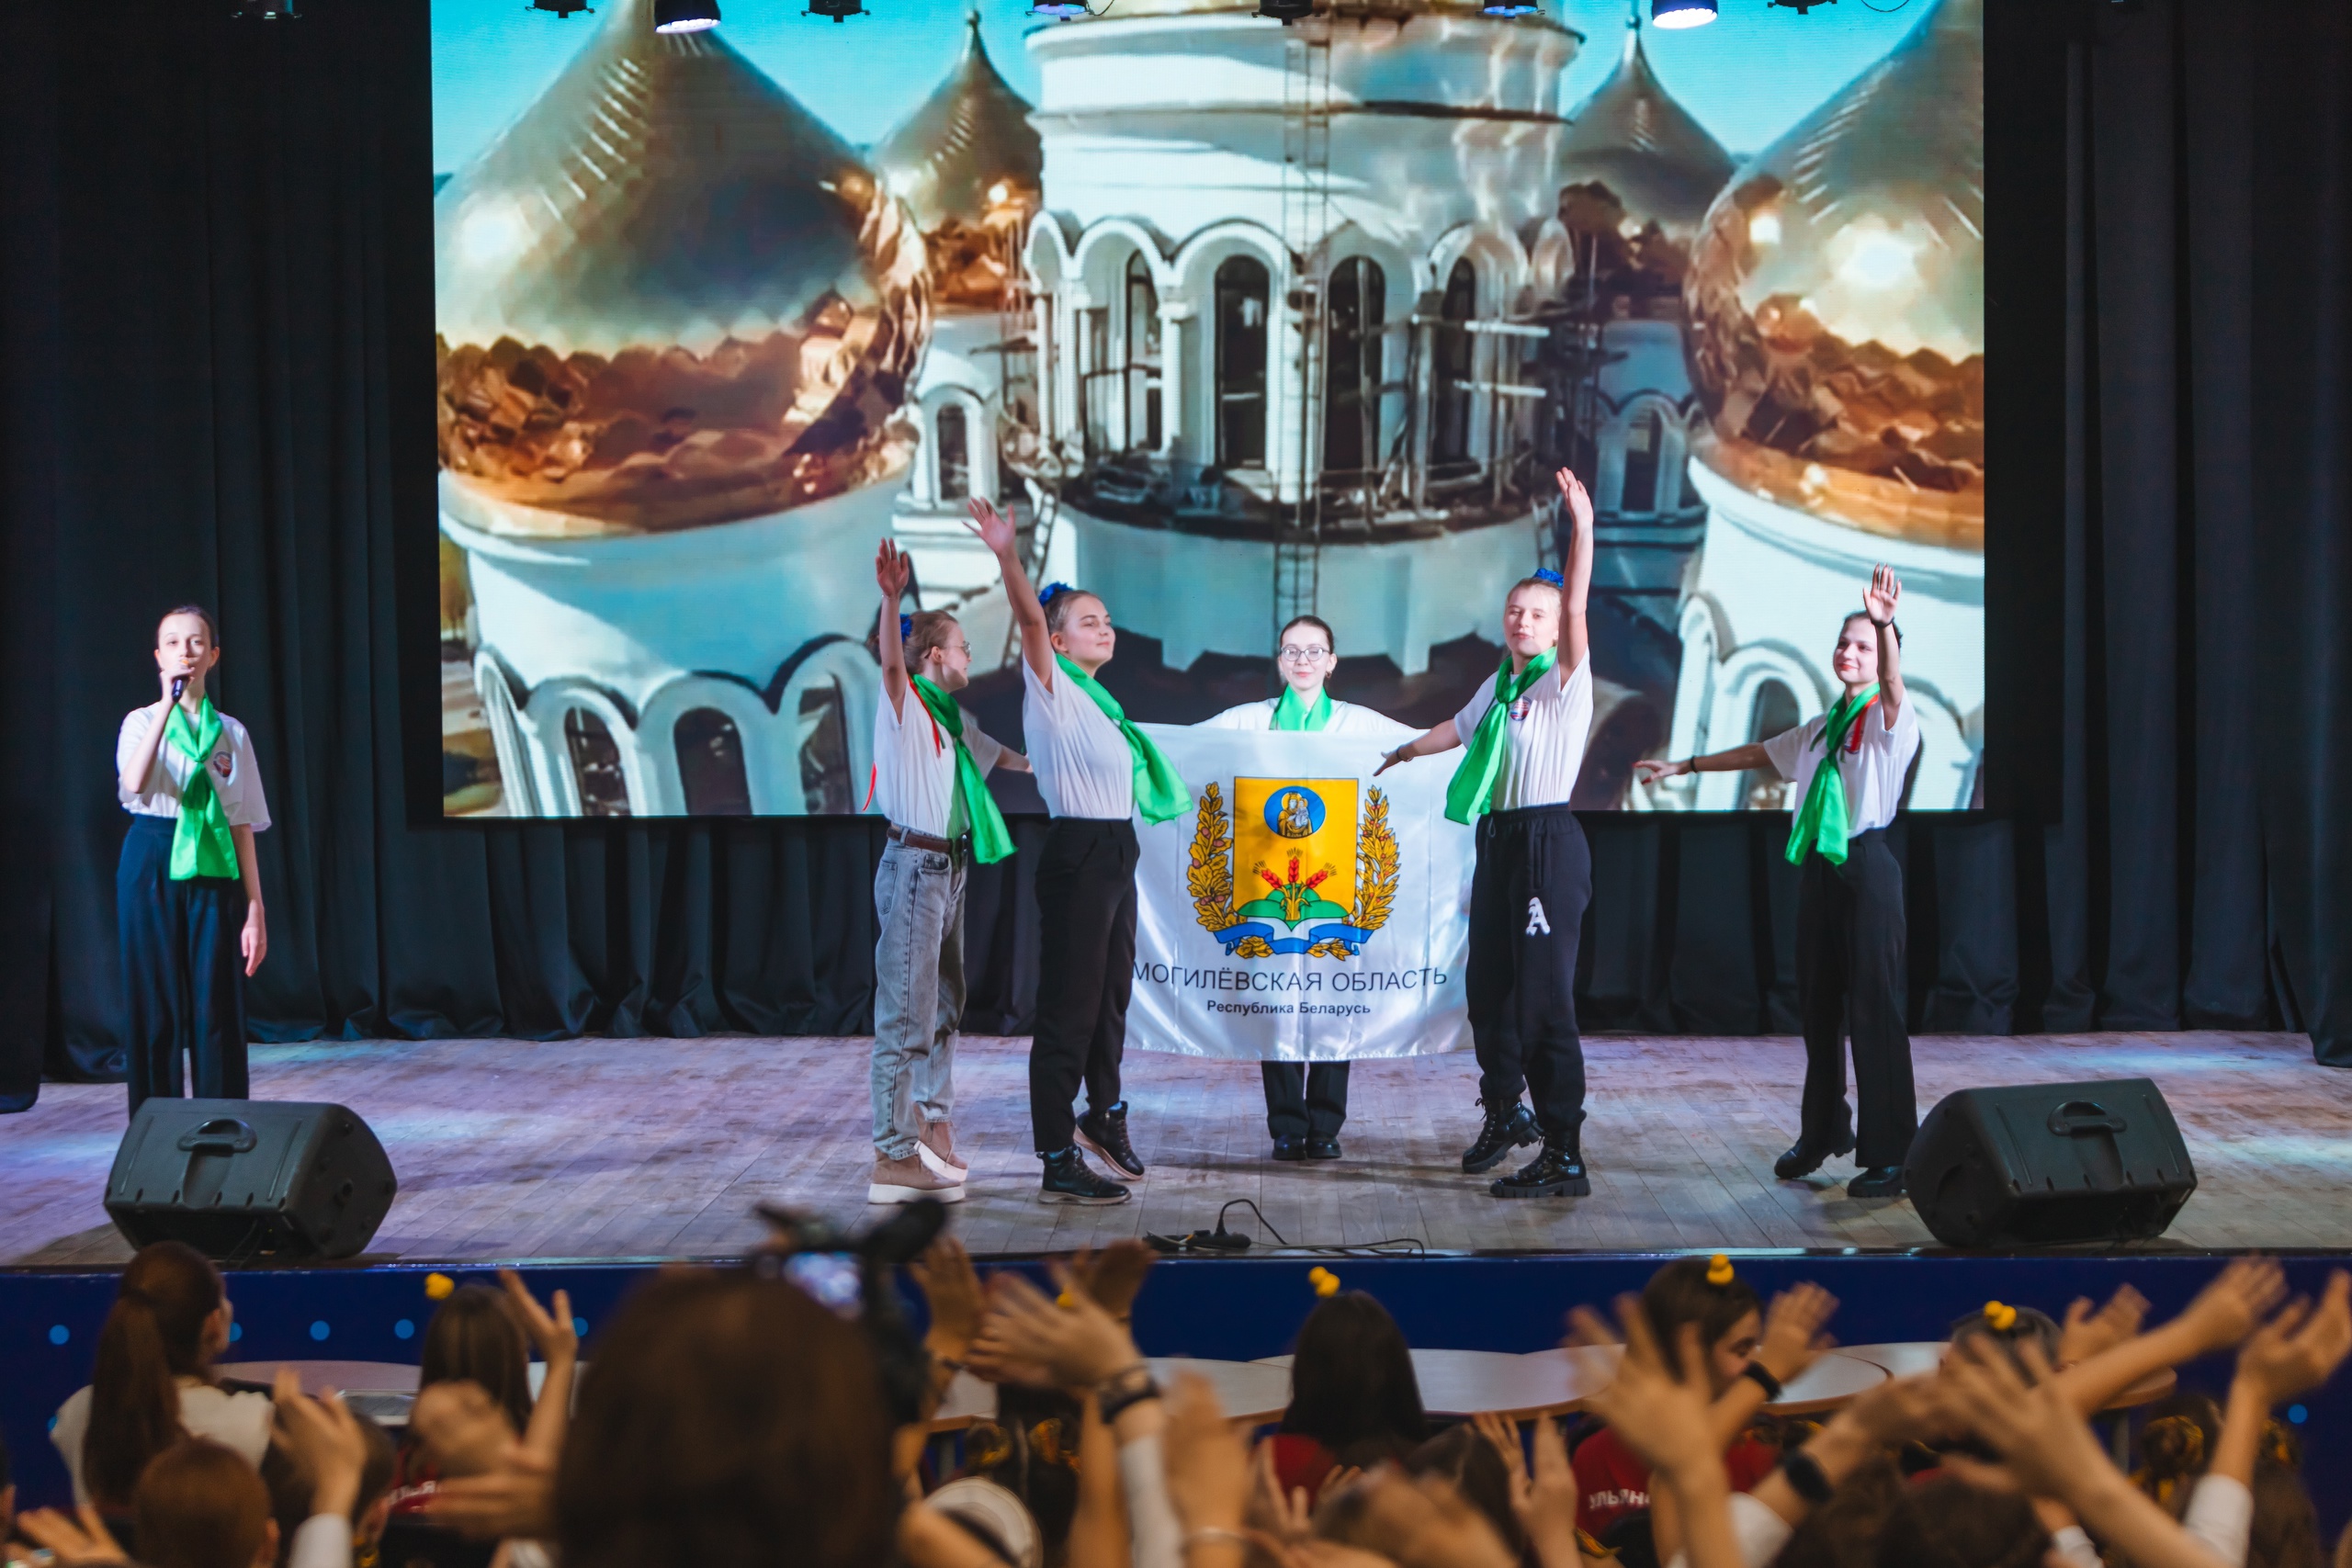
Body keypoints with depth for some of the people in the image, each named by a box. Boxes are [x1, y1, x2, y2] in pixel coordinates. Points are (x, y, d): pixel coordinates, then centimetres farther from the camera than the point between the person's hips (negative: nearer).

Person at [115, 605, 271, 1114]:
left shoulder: (230, 733, 8)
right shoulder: (142, 722, 4)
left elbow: (243, 826, 6)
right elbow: (134, 782, -20)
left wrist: (256, 913, 1)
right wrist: (169, 705, -22)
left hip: (215, 872, 1)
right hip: (153, 867, -1)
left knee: (217, 1012, -1)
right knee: (155, 1010, 0)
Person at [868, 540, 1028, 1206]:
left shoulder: (950, 719, 18)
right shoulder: (905, 706, -9)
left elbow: (1002, 755, 38)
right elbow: (892, 663, -32)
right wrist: (892, 598, -48)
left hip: (949, 868, 10)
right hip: (914, 866, -10)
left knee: (944, 1005, 20)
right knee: (907, 1012, -11)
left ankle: (934, 1124, 34)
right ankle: (894, 1158, -12)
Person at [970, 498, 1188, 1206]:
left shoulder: (1096, 699, 16)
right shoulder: (1052, 688, -8)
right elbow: (1030, 620, -26)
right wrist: (1007, 558, -40)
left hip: (1115, 854, 9)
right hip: (1078, 853, -9)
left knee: (1112, 994, 21)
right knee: (1069, 1007, -8)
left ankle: (1103, 1115, 40)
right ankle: (1059, 1163, -7)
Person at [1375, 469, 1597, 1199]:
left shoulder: (1566, 681, -6)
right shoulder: (1496, 685, 15)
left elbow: (1574, 609, -23)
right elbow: (1460, 727, 36)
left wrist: (1582, 527, -34)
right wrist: (1405, 752, 53)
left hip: (1547, 841, -8)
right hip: (1496, 839, 8)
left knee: (1544, 996, -11)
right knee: (1488, 985, 15)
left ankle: (1565, 1157, -10)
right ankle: (1503, 1112, 35)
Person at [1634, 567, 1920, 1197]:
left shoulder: (1891, 722, -4)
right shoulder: (1819, 730, 18)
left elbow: (1893, 684, -27)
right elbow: (1756, 754, 31)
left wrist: (1885, 625, -46)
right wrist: (1683, 766, 36)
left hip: (1868, 867, -7)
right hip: (1818, 866, 7)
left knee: (1875, 1009, -8)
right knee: (1818, 1005, 10)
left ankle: (1890, 1154, -5)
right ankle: (1823, 1133, 22)